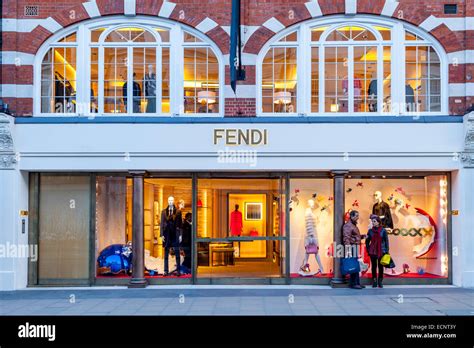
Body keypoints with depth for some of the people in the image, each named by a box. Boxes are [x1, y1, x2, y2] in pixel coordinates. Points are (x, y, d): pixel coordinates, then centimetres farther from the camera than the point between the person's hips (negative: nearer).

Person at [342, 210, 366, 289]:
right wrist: (348, 249, -27)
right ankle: (353, 283, -6)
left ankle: (356, 282, 16)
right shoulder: (348, 225, -12)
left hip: (356, 247, 10)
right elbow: (346, 238, -20)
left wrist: (363, 236, 13)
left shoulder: (354, 225, 21)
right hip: (352, 247, -10)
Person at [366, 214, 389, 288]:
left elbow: (386, 241, -1)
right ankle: (374, 282, 14)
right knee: (374, 266, 6)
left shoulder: (383, 231, -3)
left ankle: (380, 282, 14)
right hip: (372, 251, 1)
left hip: (381, 251, -1)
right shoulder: (370, 231, 2)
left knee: (380, 267, 5)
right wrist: (368, 250, 2)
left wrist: (386, 251, -4)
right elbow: (367, 241, 8)